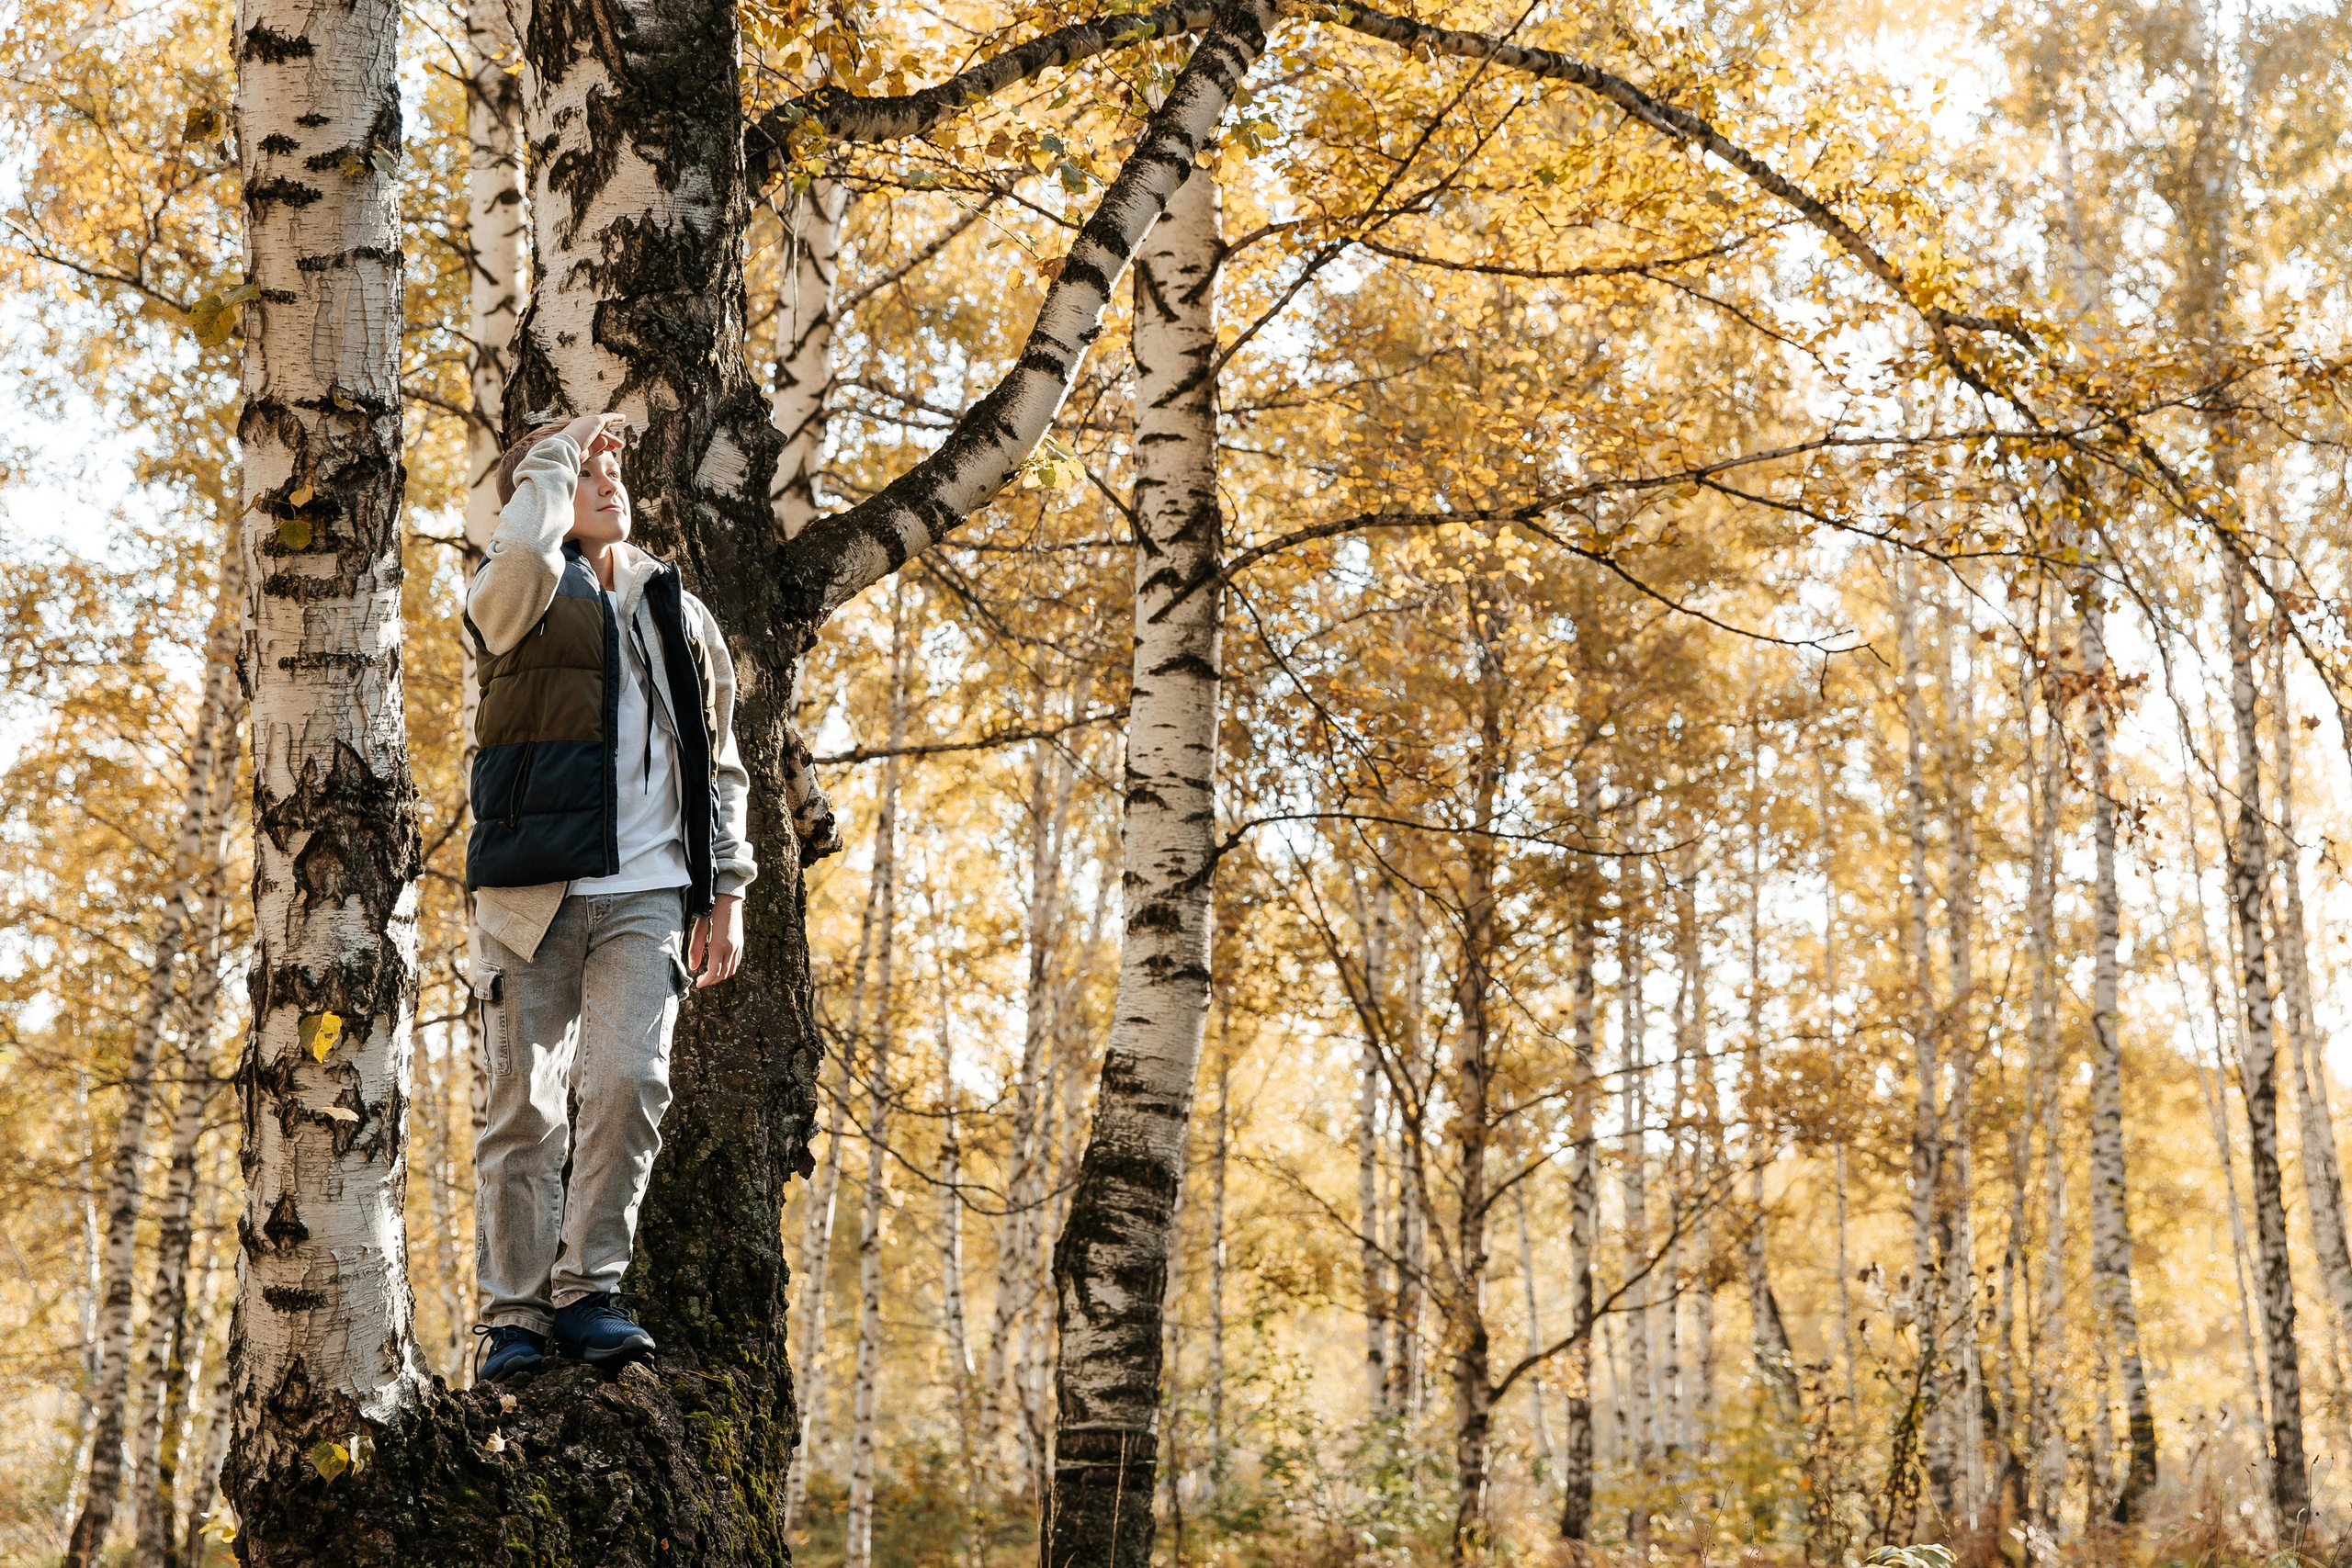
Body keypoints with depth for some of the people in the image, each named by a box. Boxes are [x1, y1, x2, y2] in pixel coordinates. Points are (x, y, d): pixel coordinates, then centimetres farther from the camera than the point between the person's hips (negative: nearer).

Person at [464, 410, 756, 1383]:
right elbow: (524, 549, -21)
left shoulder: (682, 617, 20)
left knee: (628, 1083, -13)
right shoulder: (518, 600, 6)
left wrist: (726, 892, 12)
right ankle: (514, 1313, 7)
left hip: (647, 892, 3)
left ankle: (589, 1289, 0)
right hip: (532, 887, -2)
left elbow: (719, 765, 21)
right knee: (525, 1108, -2)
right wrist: (559, 454, -1)